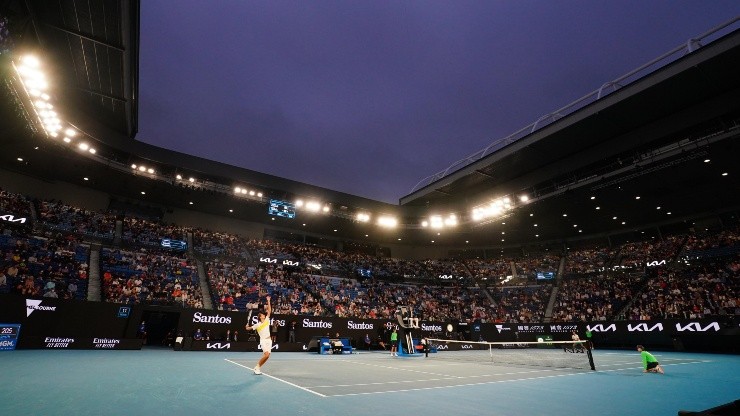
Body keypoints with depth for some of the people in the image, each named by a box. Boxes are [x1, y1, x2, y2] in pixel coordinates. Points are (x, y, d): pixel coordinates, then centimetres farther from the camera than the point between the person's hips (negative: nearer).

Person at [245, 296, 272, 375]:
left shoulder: (267, 320, 6)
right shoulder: (257, 325, -1)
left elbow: (269, 311, 3)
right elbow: (249, 328, 7)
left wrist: (268, 301, 0)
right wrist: (247, 327, -12)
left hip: (269, 340, 5)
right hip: (263, 340, -5)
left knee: (267, 355, 1)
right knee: (266, 354, -21)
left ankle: (258, 368, 17)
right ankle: (257, 367, -4)